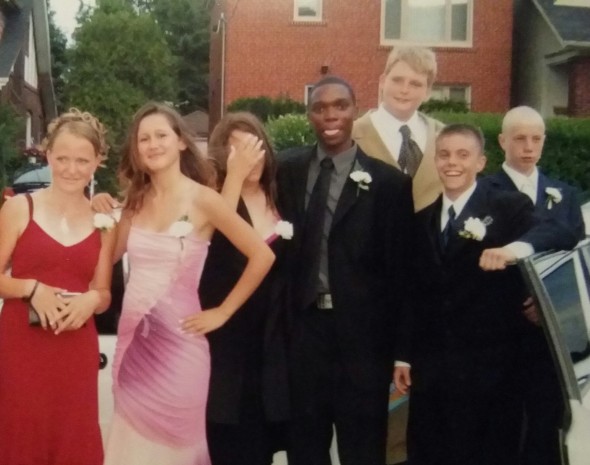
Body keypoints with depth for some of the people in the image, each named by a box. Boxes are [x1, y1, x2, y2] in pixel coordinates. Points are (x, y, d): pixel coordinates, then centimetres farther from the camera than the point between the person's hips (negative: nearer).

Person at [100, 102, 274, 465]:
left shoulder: (202, 198, -10)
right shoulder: (136, 199, 7)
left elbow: (262, 256, -11)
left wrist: (222, 313, -8)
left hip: (177, 340, -5)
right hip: (132, 339, 5)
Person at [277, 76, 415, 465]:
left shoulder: (388, 181, -5)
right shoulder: (287, 171, 5)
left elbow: (400, 272, -5)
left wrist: (400, 349, -5)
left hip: (363, 336, -3)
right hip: (302, 331, 3)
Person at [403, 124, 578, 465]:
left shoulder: (511, 207, -2)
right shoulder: (422, 219, 11)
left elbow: (558, 238, -20)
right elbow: (414, 292, 14)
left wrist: (518, 247, -40)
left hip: (489, 367, -4)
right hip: (429, 367, 4)